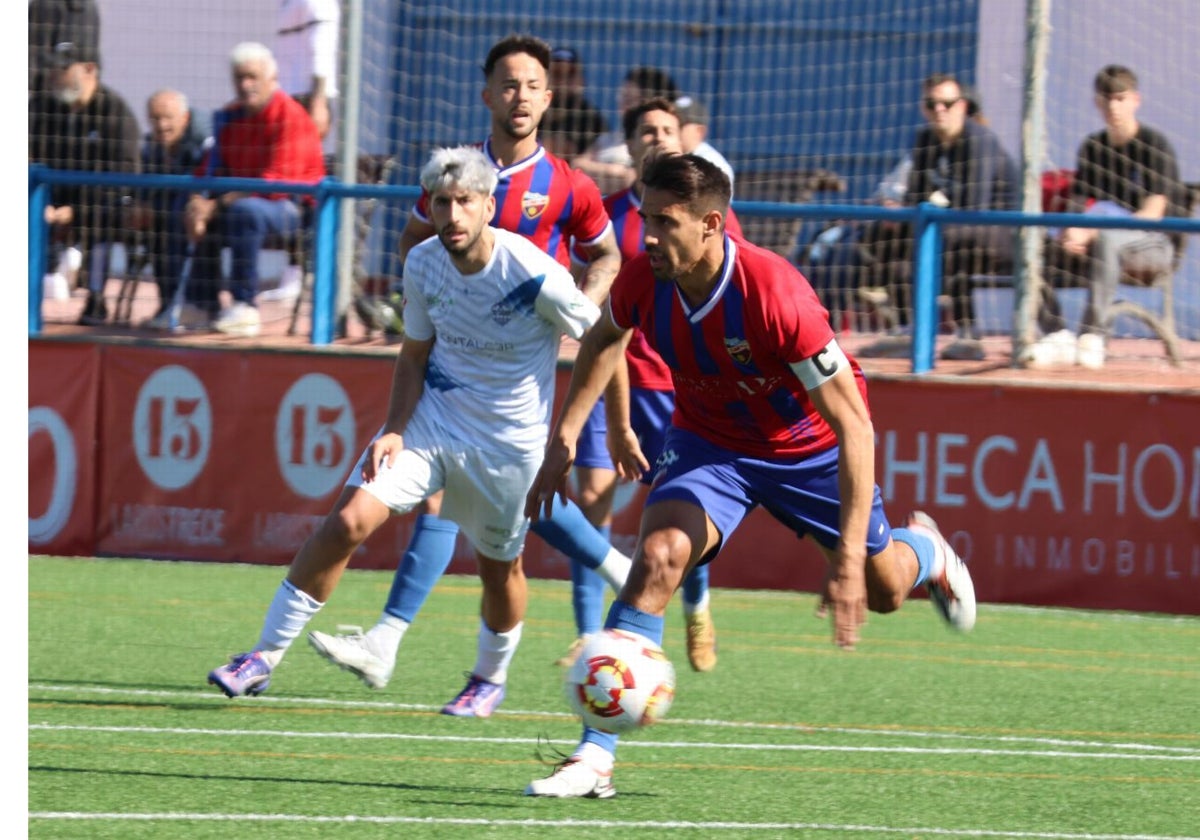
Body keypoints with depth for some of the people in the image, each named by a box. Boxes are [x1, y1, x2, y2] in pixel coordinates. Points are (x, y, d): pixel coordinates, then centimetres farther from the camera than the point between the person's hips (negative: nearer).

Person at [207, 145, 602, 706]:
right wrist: (394, 429, -9)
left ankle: (491, 678, 41)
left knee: (500, 569, 11)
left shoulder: (534, 276, -23)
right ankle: (265, 655, -8)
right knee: (348, 522, -14)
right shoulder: (422, 265, -8)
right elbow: (414, 354, 5)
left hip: (509, 444, -3)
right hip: (430, 418, 3)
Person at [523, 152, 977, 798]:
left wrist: (850, 561, -36)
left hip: (808, 445, -2)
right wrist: (564, 438, -1)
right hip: (709, 441, 2)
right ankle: (595, 757, -24)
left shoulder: (777, 295, -38)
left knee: (882, 591, 14)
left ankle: (923, 553, 55)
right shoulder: (642, 279, -24)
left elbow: (853, 425, -33)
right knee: (657, 557, -24)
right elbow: (603, 340, 5)